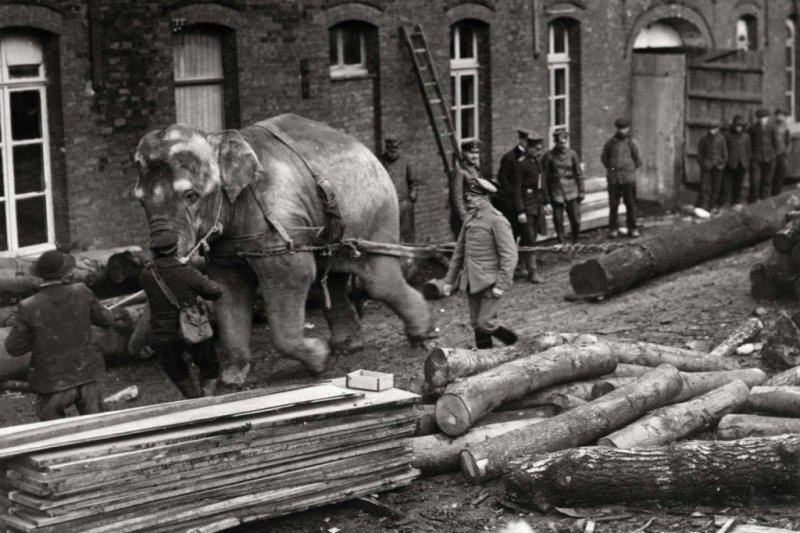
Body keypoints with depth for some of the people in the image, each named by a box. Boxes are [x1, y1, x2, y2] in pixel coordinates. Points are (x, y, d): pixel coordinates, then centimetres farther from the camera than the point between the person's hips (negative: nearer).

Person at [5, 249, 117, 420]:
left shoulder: (28, 308, -17)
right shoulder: (81, 292, -10)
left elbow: (13, 348, -9)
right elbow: (102, 318, 9)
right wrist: (114, 316, 32)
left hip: (53, 383, -2)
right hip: (86, 377, 3)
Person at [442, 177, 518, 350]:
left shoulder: (497, 220, -12)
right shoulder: (470, 219, 11)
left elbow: (509, 255, -15)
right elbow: (459, 250, 18)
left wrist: (502, 285, -20)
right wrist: (449, 280, 16)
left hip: (490, 282, -7)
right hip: (472, 282, 7)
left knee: (485, 323, -9)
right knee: (476, 325, 10)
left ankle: (515, 345, 14)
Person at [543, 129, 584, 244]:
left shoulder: (572, 154, 0)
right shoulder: (549, 156, -4)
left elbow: (579, 174, 6)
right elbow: (545, 177, -1)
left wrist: (581, 191, 4)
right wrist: (546, 195, -4)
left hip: (572, 192, 1)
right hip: (556, 194, -1)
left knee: (576, 221, -1)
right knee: (558, 221, 3)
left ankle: (576, 243, 18)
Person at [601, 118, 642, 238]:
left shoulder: (632, 143, 0)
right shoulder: (610, 142, 4)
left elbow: (638, 160, 7)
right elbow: (604, 157, 16)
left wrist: (632, 171, 9)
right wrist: (610, 169, 12)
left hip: (628, 178, -1)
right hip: (613, 179, 1)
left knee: (630, 204, 2)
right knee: (613, 204, 0)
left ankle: (632, 229, 11)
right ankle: (613, 229, 7)